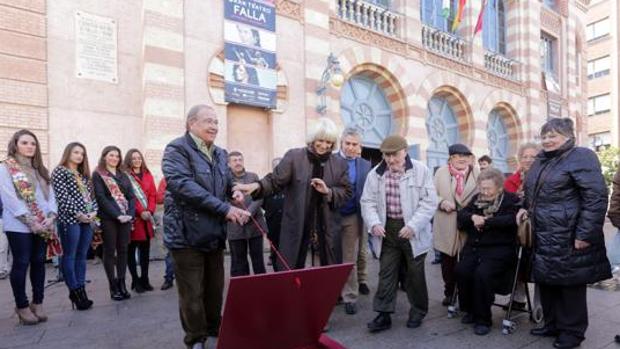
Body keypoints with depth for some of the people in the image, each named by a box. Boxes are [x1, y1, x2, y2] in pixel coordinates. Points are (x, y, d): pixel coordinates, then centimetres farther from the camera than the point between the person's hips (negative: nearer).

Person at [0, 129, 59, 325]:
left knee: (39, 262, 9)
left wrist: (51, 216, -6)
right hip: (19, 226, -5)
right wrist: (31, 221, -16)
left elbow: (50, 193, 10)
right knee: (21, 264, 2)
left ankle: (37, 303, 20)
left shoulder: (40, 169, 16)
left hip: (43, 225, 5)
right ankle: (22, 306, 15)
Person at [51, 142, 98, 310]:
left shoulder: (84, 174, 19)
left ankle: (80, 290, 14)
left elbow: (91, 195, 15)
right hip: (70, 219, -7)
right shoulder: (59, 171, -1)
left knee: (82, 255, 9)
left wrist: (94, 211, -2)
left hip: (87, 220, 7)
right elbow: (62, 197, -11)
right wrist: (77, 213, -14)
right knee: (70, 256, 0)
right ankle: (74, 291, 6)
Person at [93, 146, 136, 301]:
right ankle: (113, 286, 9)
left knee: (123, 250, 6)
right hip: (108, 218, -4)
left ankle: (122, 283, 14)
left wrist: (130, 214, -7)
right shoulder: (98, 175, 1)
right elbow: (101, 198, -9)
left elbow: (131, 196, 9)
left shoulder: (123, 175, 16)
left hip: (126, 217, 4)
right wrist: (117, 215, -17)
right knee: (110, 251, 2)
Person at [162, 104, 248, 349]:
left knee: (216, 288, 18)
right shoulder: (177, 149, -10)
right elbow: (183, 185, -23)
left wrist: (235, 193, -3)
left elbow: (227, 183, 22)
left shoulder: (220, 153, 12)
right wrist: (224, 209, -26)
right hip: (188, 233, -6)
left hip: (215, 232, 7)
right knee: (192, 293, 5)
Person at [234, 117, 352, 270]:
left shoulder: (339, 163, 5)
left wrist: (328, 191, -14)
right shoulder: (293, 156, -3)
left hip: (328, 228, 2)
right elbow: (275, 180, -9)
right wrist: (257, 186, -28)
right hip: (296, 226, -2)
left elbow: (346, 192, 5)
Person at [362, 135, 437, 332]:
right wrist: (374, 223, -13)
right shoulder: (376, 174, 1)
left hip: (412, 231, -2)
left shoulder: (421, 171, -7)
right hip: (387, 230, 2)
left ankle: (418, 312, 32)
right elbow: (368, 201, 3)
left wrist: (413, 226, -19)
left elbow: (429, 202, -10)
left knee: (415, 273, 12)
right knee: (386, 273, 6)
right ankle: (383, 315, 16)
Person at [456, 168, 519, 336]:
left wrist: (485, 222, -14)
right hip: (474, 247, 5)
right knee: (462, 270, -21)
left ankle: (483, 318, -9)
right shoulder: (477, 198, 17)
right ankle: (470, 310, 2)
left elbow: (510, 220, -16)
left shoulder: (511, 200, 2)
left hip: (499, 249, -4)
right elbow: (461, 214, 11)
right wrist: (473, 217, -10)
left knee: (482, 273, -28)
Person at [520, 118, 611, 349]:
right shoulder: (541, 161, 14)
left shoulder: (581, 157, -10)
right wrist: (526, 208, 7)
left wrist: (585, 234, -21)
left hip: (568, 237, -8)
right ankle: (552, 324, 31)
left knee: (570, 283, 5)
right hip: (543, 236, 8)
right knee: (546, 280, 15)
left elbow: (596, 197, -17)